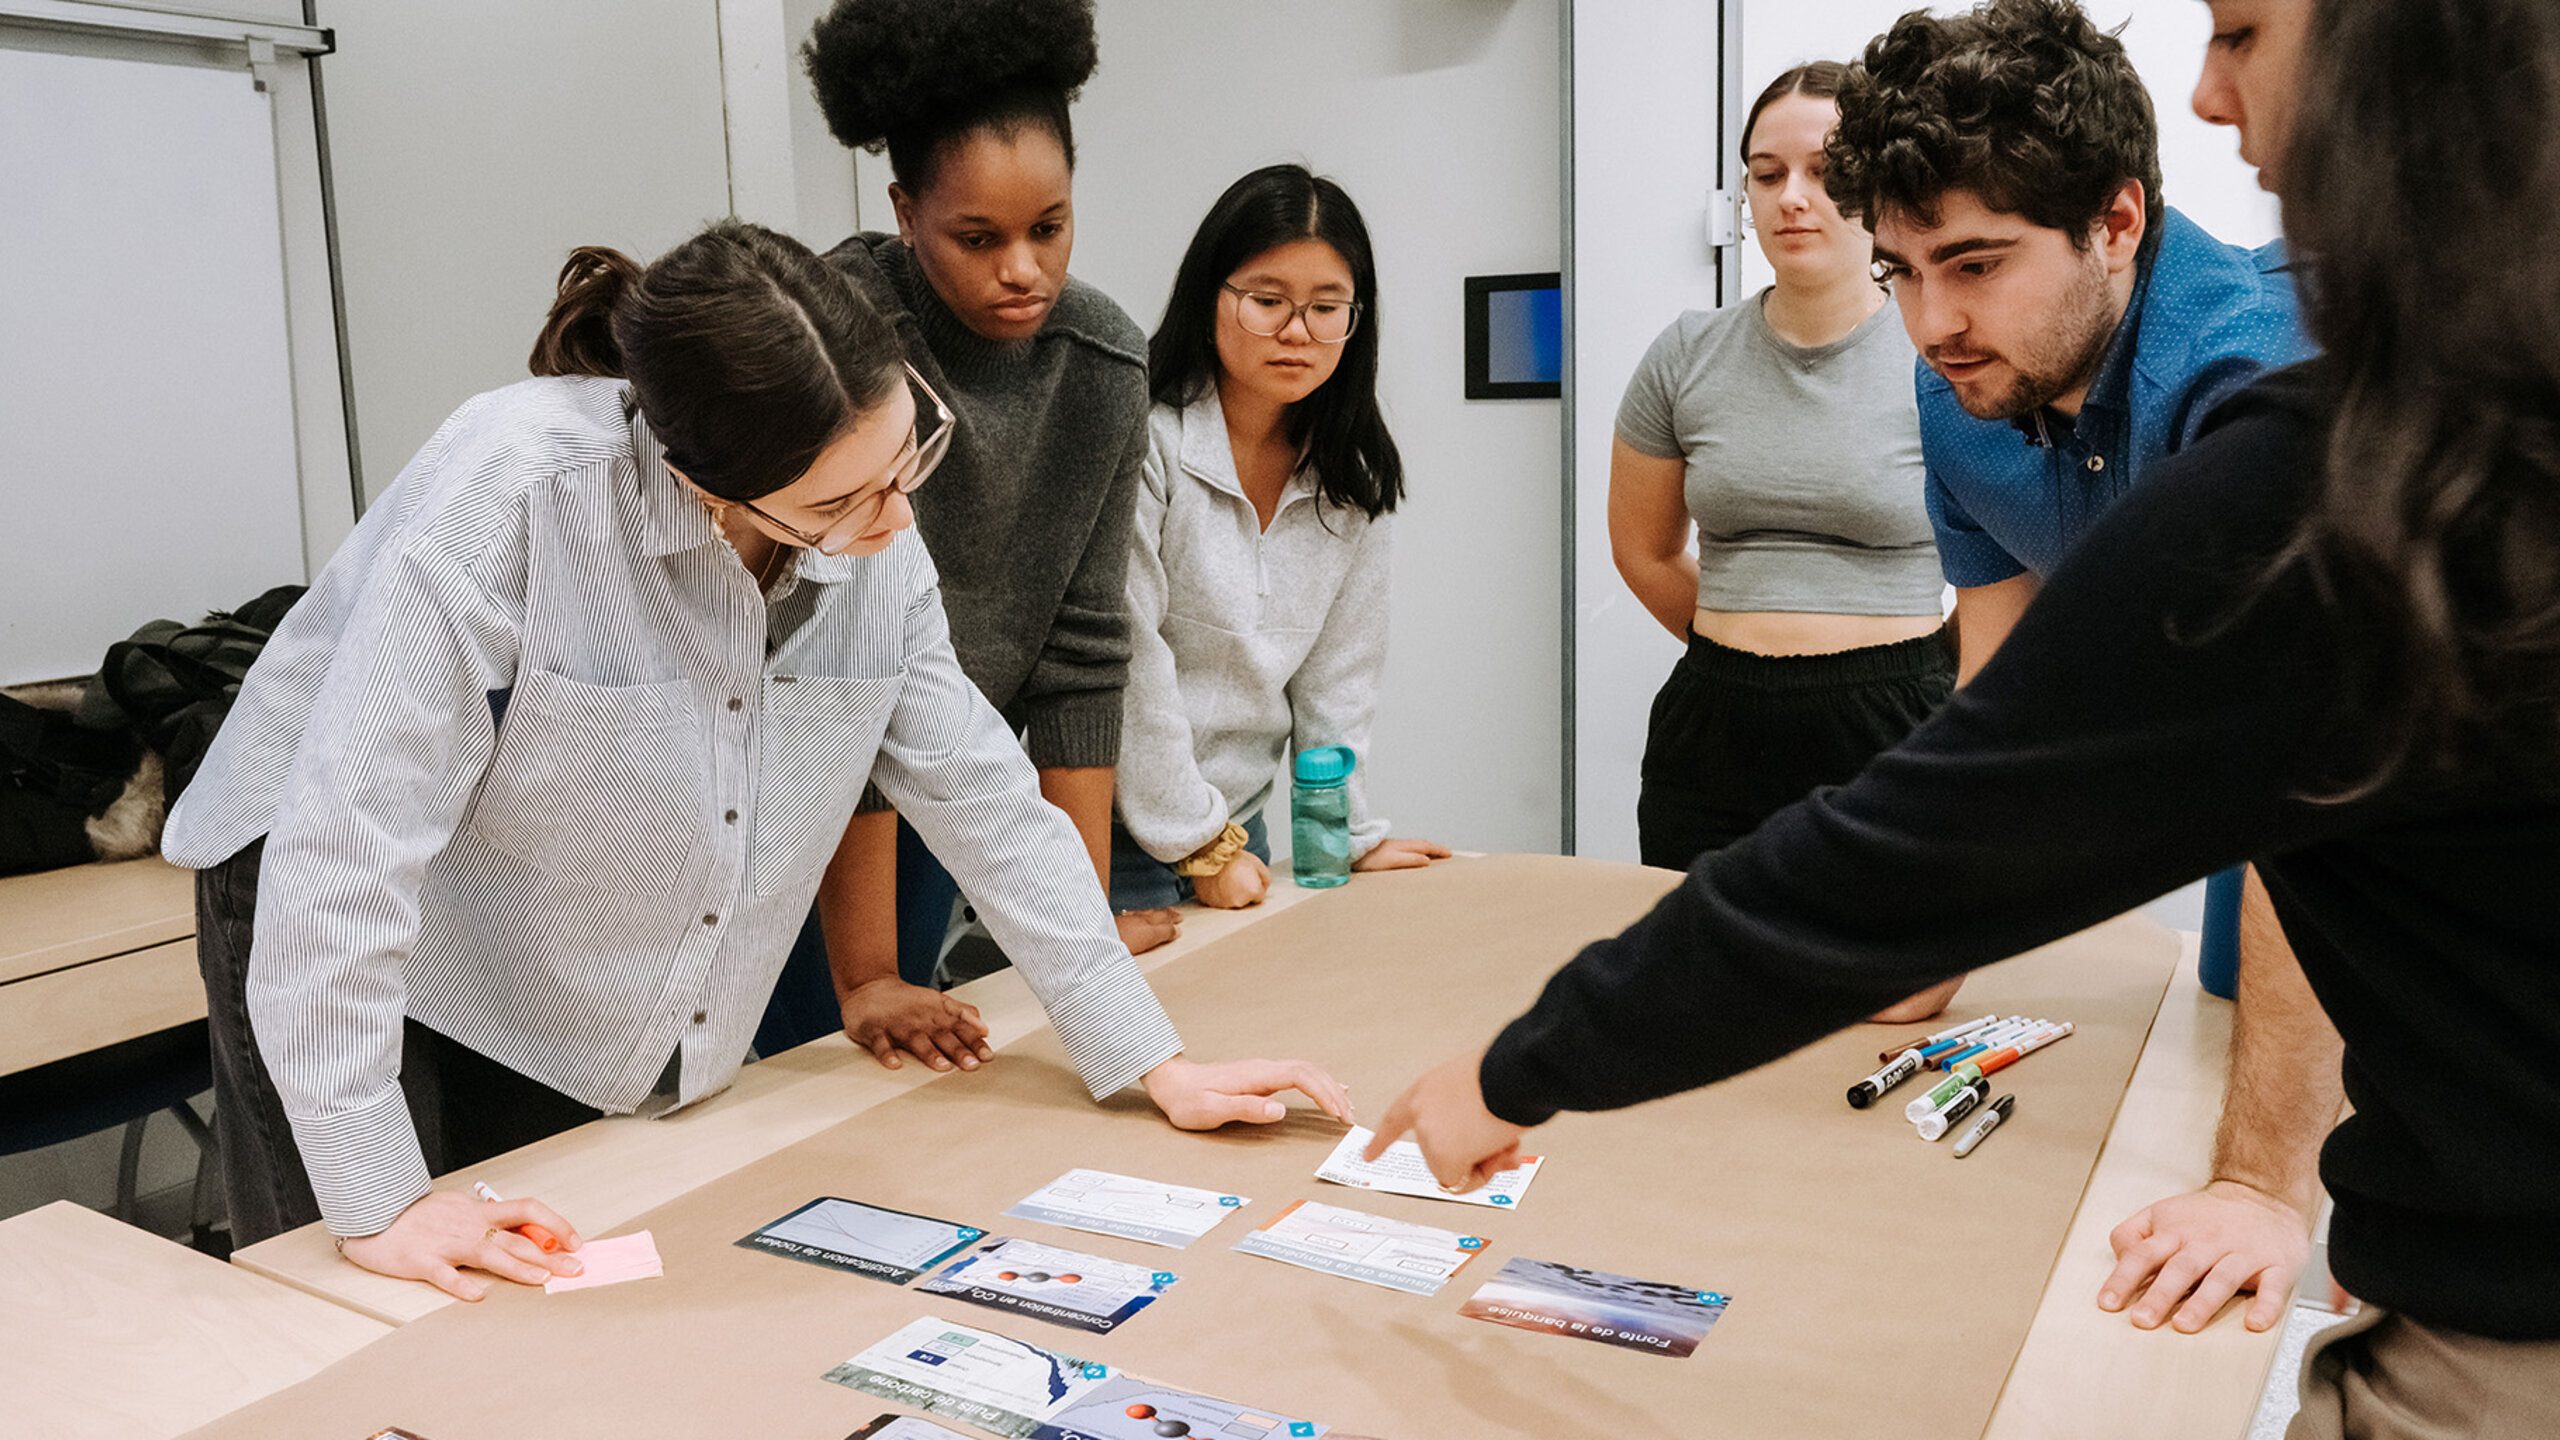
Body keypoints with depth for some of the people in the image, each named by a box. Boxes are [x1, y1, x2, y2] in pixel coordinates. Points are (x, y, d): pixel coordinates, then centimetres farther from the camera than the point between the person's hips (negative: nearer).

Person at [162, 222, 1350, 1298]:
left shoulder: (877, 543, -12)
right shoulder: (514, 493, -31)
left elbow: (982, 795, -4)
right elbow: (348, 831, -30)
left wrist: (1154, 1066, -3)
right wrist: (378, 1200, -28)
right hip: (357, 953, -4)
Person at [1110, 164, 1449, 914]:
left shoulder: (1352, 484, 2)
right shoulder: (1143, 444, -19)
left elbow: (1335, 669, 8)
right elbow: (1128, 663, -18)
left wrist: (1354, 836, 6)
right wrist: (1197, 843, -12)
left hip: (1239, 831, 6)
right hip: (1113, 838, -6)